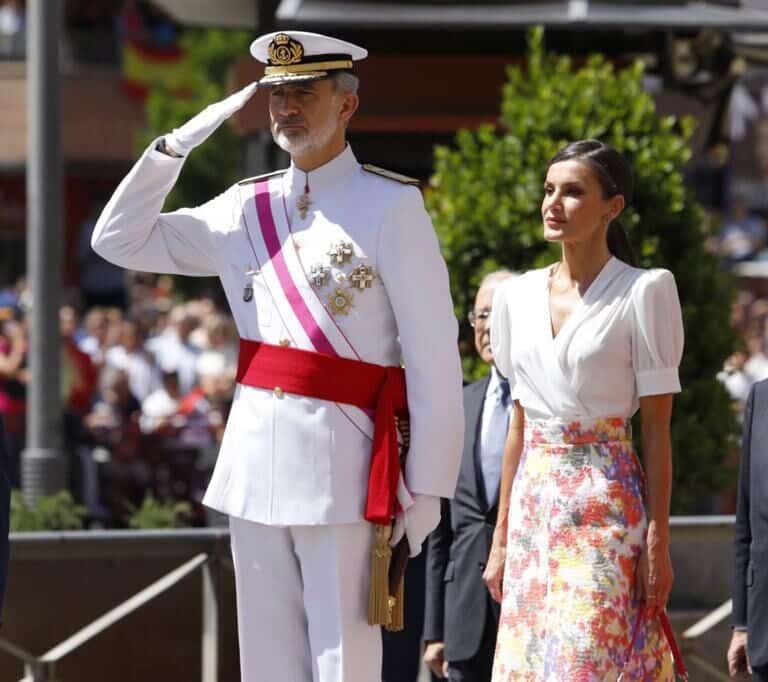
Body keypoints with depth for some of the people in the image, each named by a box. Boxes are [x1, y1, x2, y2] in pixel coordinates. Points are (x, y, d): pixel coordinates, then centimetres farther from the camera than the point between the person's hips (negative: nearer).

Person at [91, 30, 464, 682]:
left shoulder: (391, 206, -5)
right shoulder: (245, 209, 12)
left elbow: (435, 358, -7)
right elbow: (119, 240, 15)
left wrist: (427, 487, -11)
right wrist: (179, 144, 4)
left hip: (341, 465, -6)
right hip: (255, 458, 6)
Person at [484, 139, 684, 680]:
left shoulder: (643, 292, -5)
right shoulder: (520, 296, 11)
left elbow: (657, 428, -7)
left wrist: (658, 543, -11)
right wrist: (501, 538, 14)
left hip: (606, 507, -6)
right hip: (534, 507, 6)